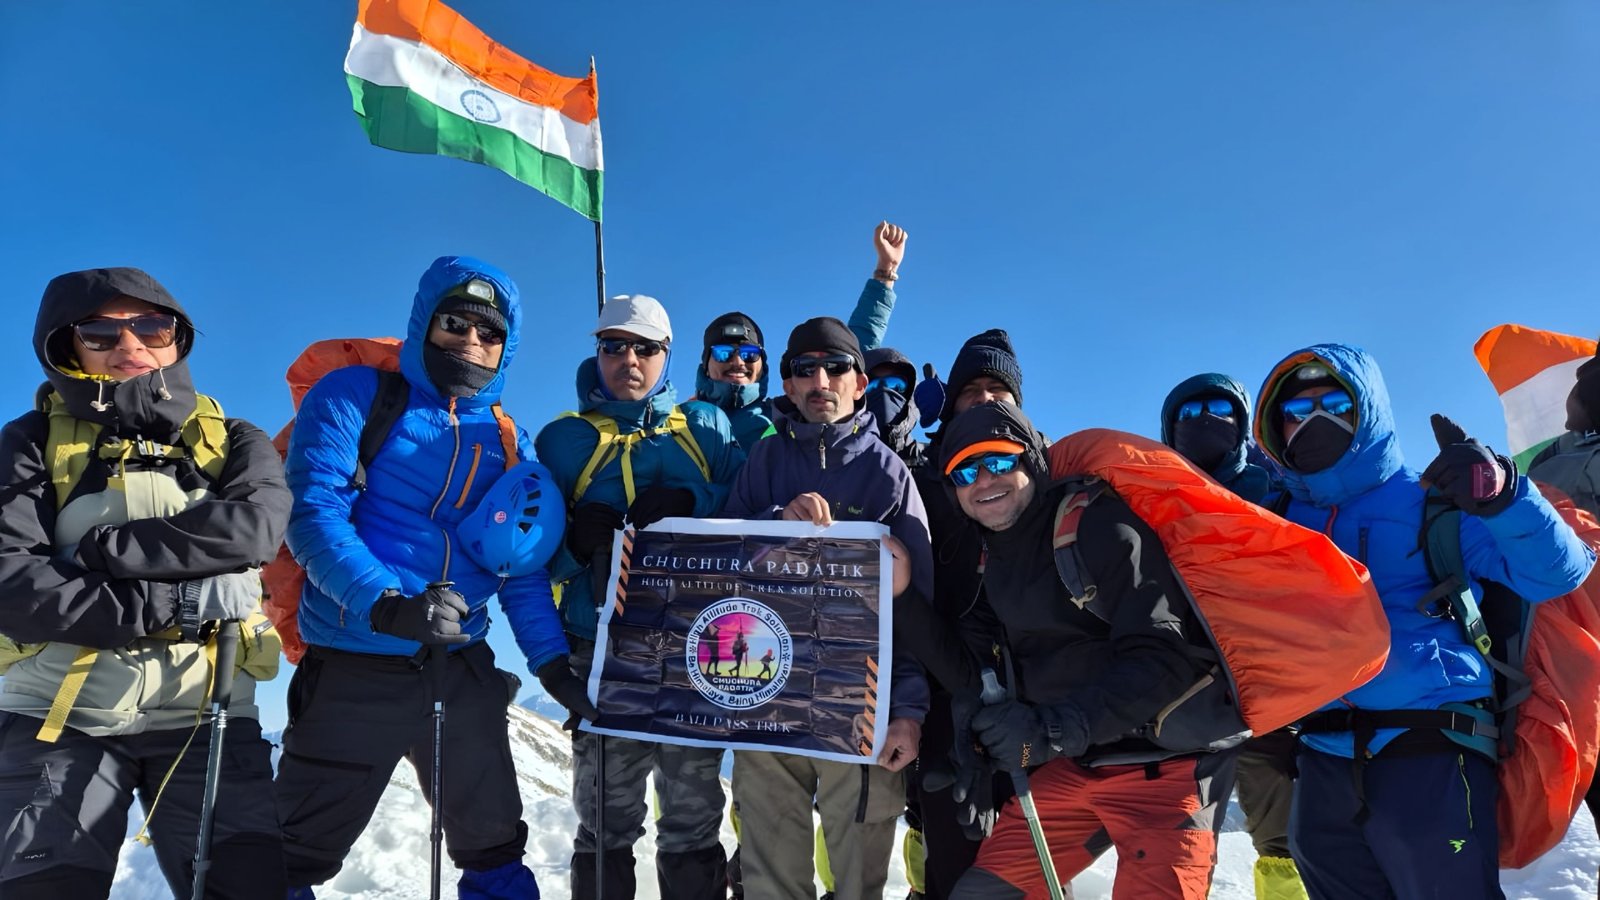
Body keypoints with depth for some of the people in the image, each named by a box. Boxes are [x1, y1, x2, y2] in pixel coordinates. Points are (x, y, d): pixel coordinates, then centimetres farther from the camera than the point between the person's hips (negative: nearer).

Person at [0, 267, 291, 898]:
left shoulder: (233, 441, 9)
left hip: (203, 711, 0)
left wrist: (98, 550, -15)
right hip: (59, 714, 0)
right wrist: (168, 604, -16)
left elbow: (256, 527, -13)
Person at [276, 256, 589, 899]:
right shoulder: (356, 395, -4)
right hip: (355, 668, -4)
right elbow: (312, 513, -16)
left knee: (495, 846, 15)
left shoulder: (507, 439, 8)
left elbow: (522, 569, 7)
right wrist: (386, 604, -30)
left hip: (464, 670, 4)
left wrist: (553, 665, -3)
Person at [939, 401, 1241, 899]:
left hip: (1161, 763, -7)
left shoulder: (1102, 525, -16)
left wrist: (1052, 728, -30)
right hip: (1067, 767, 7)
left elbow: (1162, 659, -23)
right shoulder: (993, 559, 9)